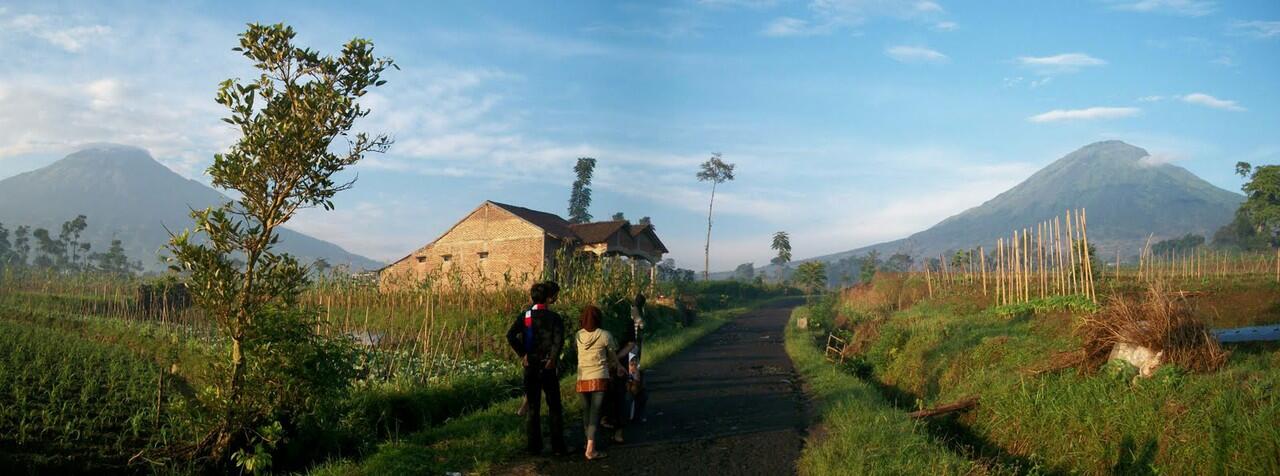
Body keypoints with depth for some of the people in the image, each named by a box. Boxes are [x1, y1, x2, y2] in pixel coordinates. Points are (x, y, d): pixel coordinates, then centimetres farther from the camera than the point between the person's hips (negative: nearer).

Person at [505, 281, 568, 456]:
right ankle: (558, 446, 8)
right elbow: (558, 340, -23)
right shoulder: (554, 317, -7)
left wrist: (522, 355, -6)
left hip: (530, 366, 3)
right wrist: (553, 359, -14)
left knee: (533, 407, 10)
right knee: (554, 407, 7)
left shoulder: (525, 316, 2)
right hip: (548, 367, -3)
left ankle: (534, 446, 12)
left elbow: (510, 336, -10)